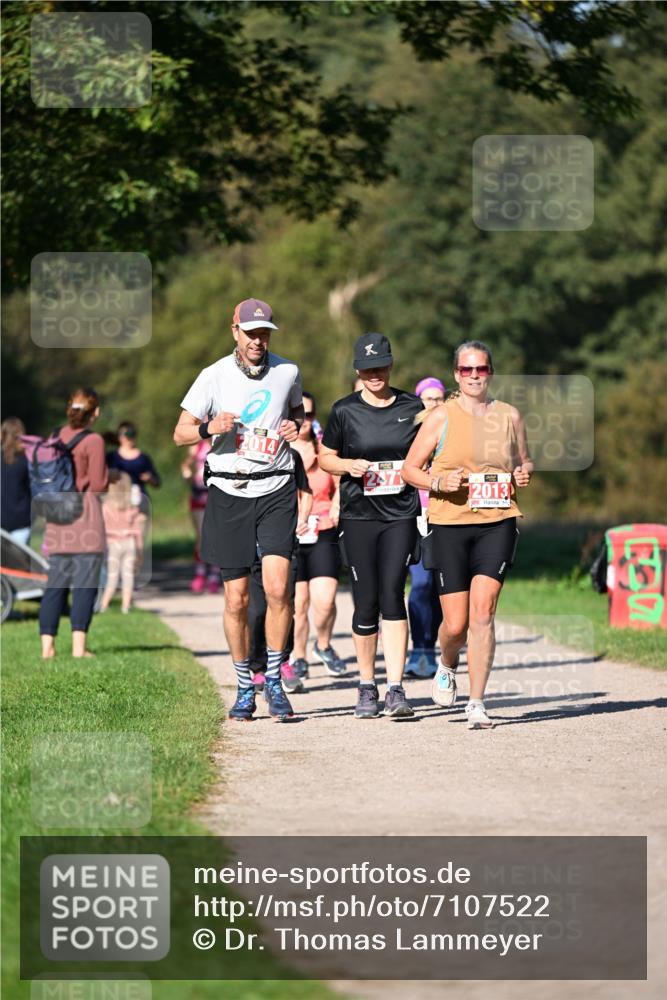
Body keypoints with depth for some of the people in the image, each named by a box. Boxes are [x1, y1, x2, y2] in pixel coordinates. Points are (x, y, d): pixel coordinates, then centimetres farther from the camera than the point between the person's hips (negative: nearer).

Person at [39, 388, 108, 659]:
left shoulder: (58, 436, 10)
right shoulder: (93, 441, -8)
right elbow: (98, 484, -10)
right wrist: (110, 476, 10)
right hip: (85, 512, -6)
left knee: (56, 581, 8)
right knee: (85, 582, -4)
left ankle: (47, 645, 3)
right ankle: (78, 645, -11)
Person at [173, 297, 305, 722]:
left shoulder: (287, 372, 5)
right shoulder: (214, 376, 0)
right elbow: (181, 432, 3)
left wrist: (296, 426, 1)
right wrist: (210, 427, -18)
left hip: (276, 491, 0)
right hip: (229, 493, 0)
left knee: (277, 587, -15)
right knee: (236, 598, 2)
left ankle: (274, 681, -1)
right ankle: (245, 687, 16)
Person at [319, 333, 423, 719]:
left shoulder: (412, 407, 5)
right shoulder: (345, 410, 2)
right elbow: (325, 458, 11)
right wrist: (350, 465, -9)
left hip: (401, 515, 0)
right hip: (359, 516, 0)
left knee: (392, 593, -11)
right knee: (367, 600, 0)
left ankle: (396, 688, -12)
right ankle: (367, 687, 14)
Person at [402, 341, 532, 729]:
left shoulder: (509, 416, 9)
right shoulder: (441, 417, 1)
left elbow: (524, 461, 23)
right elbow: (410, 468, 5)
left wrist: (524, 473, 1)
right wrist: (439, 483, -13)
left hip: (497, 525, 1)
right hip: (450, 526, -1)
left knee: (482, 612, -13)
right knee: (455, 624, 0)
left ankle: (477, 702, -8)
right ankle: (447, 666, 35)